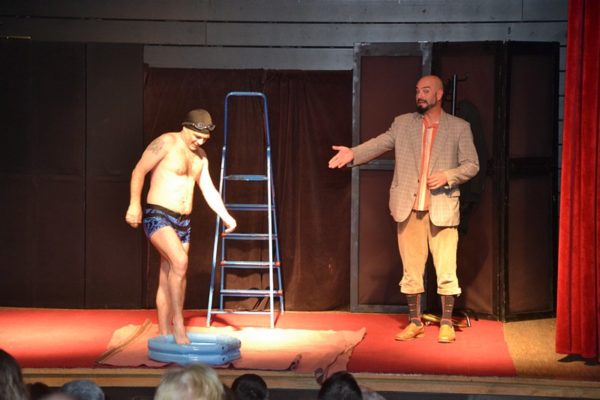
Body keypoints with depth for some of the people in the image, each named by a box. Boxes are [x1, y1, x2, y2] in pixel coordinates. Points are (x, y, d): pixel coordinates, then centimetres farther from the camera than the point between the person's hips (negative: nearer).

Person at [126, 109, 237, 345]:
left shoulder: (200, 156, 15)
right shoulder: (166, 143, -8)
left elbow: (208, 189, 15)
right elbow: (139, 171, -9)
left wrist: (225, 216, 2)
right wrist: (135, 204, -18)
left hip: (182, 222, 8)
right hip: (158, 217, -8)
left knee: (168, 279, 9)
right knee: (180, 262, -27)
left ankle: (165, 334, 12)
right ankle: (178, 323, -23)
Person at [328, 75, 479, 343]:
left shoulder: (459, 128, 4)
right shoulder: (402, 123, 10)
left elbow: (472, 165, 3)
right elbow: (379, 144, 0)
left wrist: (448, 176, -14)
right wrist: (353, 153, -18)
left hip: (442, 208, -2)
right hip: (409, 208, 2)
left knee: (446, 270, -2)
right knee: (411, 269, 7)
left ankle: (447, 324, 9)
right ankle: (415, 323, 17)